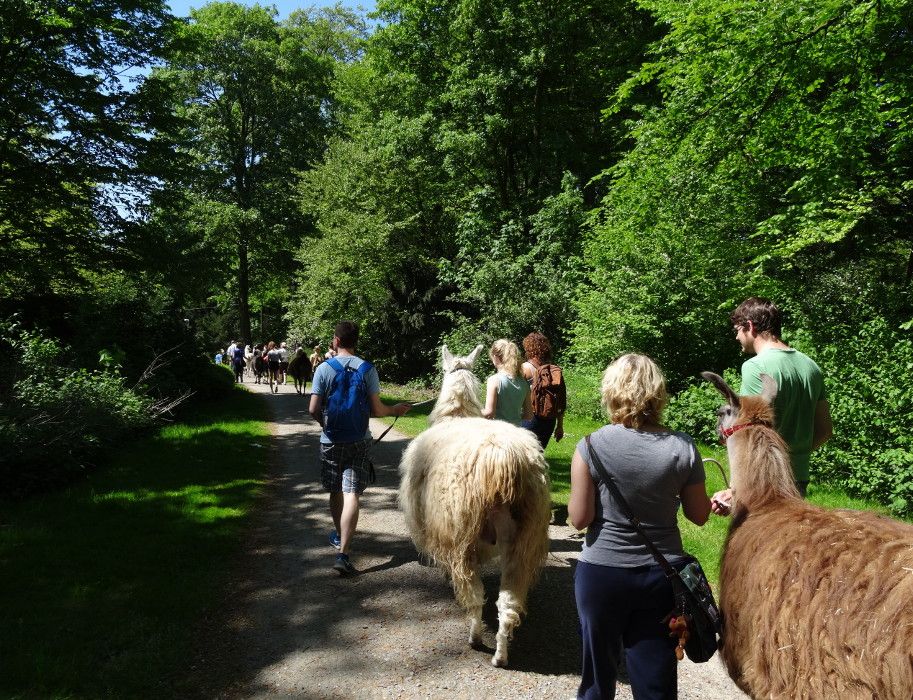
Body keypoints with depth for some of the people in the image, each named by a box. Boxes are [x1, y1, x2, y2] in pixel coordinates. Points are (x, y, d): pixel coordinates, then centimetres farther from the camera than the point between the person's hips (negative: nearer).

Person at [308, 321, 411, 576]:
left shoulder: (324, 369, -7)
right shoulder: (367, 369, -6)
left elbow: (313, 410, -10)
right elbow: (377, 410, -9)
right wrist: (395, 410, 12)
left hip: (331, 441, 1)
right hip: (359, 442, -1)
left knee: (335, 492, 19)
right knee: (352, 495, -3)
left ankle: (339, 535, 42)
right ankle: (343, 553, -13)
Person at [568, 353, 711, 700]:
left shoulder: (591, 447, -15)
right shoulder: (682, 448, -9)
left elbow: (579, 518, -12)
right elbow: (699, 515, 1)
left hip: (602, 572, -1)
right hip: (662, 574, 2)